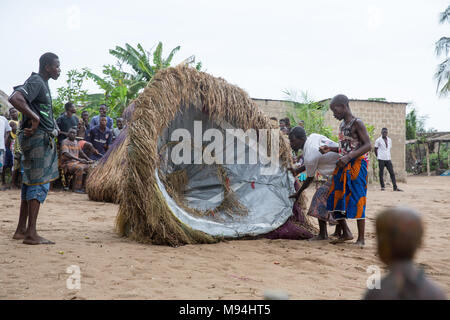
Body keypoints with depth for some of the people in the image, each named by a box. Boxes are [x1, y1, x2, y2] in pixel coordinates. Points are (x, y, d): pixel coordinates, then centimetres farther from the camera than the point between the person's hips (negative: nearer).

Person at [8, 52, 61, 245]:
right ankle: (31, 234, -8)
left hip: (43, 138, 10)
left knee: (30, 182, 12)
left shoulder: (42, 84, 19)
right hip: (38, 137, -10)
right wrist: (34, 117, -24)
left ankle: (21, 230, 19)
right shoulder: (36, 82, -12)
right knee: (39, 183, -10)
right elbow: (14, 98, -29)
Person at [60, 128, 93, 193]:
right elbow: (66, 154, -23)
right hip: (67, 163, -7)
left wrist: (89, 160, 12)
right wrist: (79, 159, -32)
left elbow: (81, 152, 27)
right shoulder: (65, 142, -8)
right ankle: (76, 188, -26)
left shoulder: (76, 142, 16)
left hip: (76, 162, 7)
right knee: (80, 168, -34)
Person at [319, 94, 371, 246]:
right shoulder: (342, 125, 16)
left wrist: (348, 157, -28)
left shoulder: (357, 123, -9)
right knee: (335, 199, 6)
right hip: (343, 165, 9)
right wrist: (330, 149, 8)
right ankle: (346, 233, 19)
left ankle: (361, 238, 2)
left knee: (357, 201, -7)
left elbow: (367, 145, -17)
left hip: (357, 165, -8)